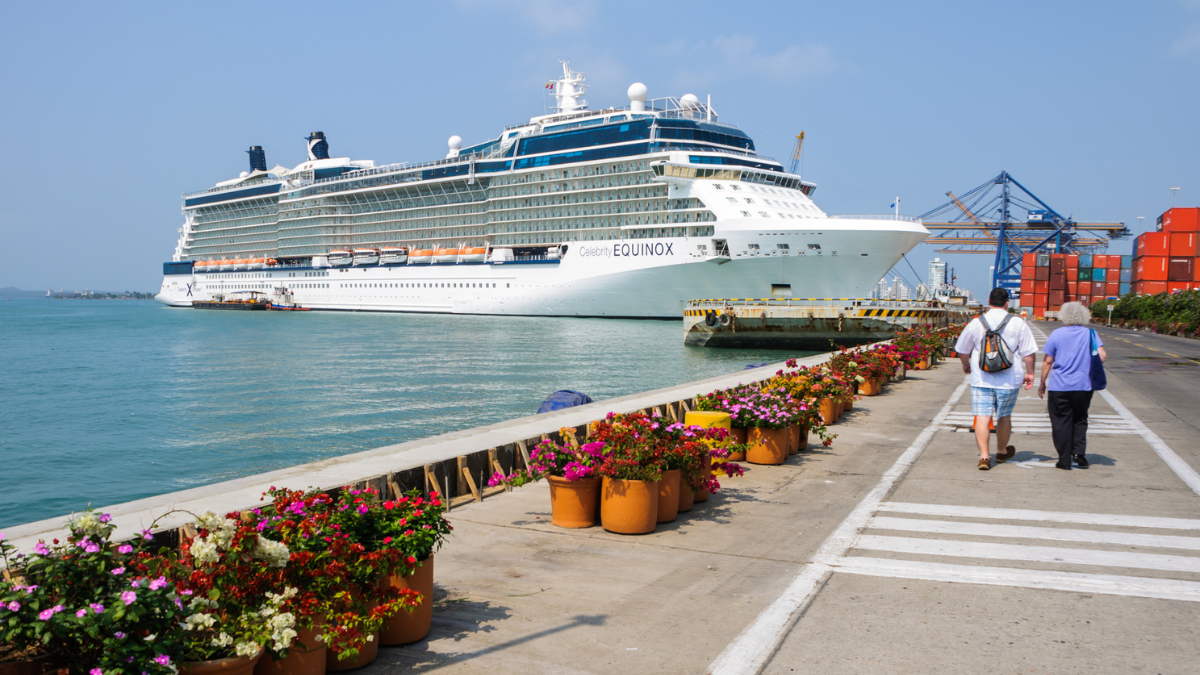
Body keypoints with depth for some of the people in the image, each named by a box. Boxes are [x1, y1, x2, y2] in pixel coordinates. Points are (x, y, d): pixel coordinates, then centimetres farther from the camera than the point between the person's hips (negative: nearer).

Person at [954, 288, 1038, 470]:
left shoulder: (976, 323, -1)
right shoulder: (1018, 323, -3)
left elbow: (962, 350, 10)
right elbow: (1029, 352, 1)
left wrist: (966, 365, 29)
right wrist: (1029, 373, 15)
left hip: (981, 379, -1)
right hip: (1009, 380, 1)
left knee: (982, 417, -1)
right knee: (1004, 417, 16)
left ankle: (984, 456, -11)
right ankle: (1002, 452, 34)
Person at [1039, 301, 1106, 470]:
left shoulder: (1056, 334, -2)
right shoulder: (1090, 333, 1)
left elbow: (1047, 361, -2)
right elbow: (1102, 355, -8)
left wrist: (1042, 383, 7)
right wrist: (1090, 367, 13)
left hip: (1059, 387, -2)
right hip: (1083, 386, 2)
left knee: (1061, 423, 5)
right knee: (1080, 420, 18)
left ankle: (1065, 460, 6)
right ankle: (1080, 452, 2)